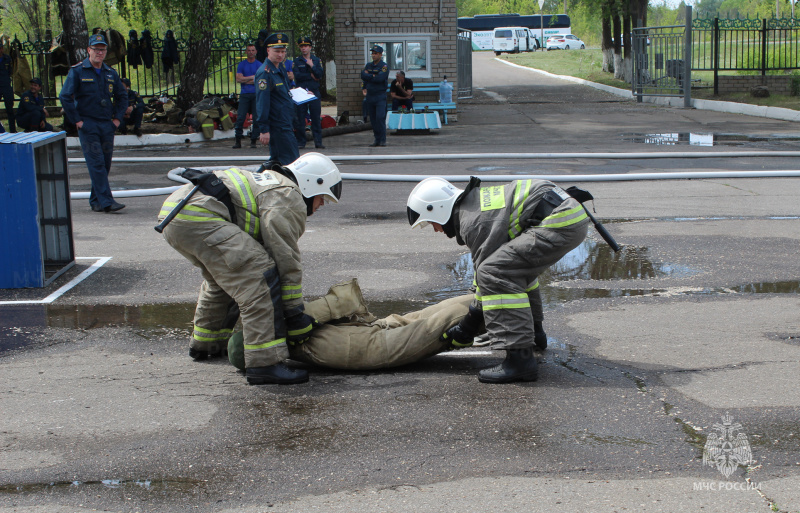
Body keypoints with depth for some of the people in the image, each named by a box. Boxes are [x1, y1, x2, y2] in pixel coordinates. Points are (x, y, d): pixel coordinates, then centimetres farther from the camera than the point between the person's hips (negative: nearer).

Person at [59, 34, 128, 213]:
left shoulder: (110, 73, 12)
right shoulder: (77, 71, -3)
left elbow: (122, 95, 23)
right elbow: (65, 96, -7)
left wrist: (118, 118, 11)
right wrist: (76, 120, -10)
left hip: (107, 124, 5)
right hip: (87, 124, -5)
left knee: (105, 164, 6)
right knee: (96, 164, -11)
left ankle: (95, 200, 17)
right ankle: (106, 201, -16)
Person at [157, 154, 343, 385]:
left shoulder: (271, 183, 32)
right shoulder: (288, 197, 0)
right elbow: (286, 259, -5)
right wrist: (295, 314, 1)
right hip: (198, 217, -11)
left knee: (224, 277, 31)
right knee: (258, 275, -14)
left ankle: (204, 343, 47)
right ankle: (264, 362, -20)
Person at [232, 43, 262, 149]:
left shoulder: (259, 65, 7)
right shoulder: (241, 65, 11)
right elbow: (238, 78, -1)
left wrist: (245, 80, -4)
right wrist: (252, 77, -4)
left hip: (256, 94, -1)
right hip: (244, 94, 1)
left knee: (256, 118, -2)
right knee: (240, 117, -7)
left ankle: (253, 140, 4)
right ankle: (238, 141, -3)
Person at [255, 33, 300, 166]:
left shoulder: (281, 68, 13)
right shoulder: (264, 73, -16)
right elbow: (262, 102, -20)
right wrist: (264, 130, -22)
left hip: (286, 124, 10)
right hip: (278, 127, -10)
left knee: (276, 160, 14)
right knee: (293, 162, -8)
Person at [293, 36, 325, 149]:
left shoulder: (316, 60, 11)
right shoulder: (296, 60, 5)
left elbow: (320, 75, -2)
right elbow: (297, 75, -8)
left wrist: (312, 66, -10)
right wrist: (311, 76, -6)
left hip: (314, 92, 1)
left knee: (316, 118, -1)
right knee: (300, 119, -1)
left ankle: (318, 141, 2)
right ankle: (301, 141, 5)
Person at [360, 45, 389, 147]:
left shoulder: (384, 66, -5)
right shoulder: (368, 65, 15)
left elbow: (379, 78, -18)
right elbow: (362, 75, 3)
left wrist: (368, 76, -7)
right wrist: (373, 76, -8)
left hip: (380, 95, -6)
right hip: (370, 95, 6)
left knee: (380, 117, -13)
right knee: (373, 119, 5)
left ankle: (382, 140, -10)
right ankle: (377, 139, 11)